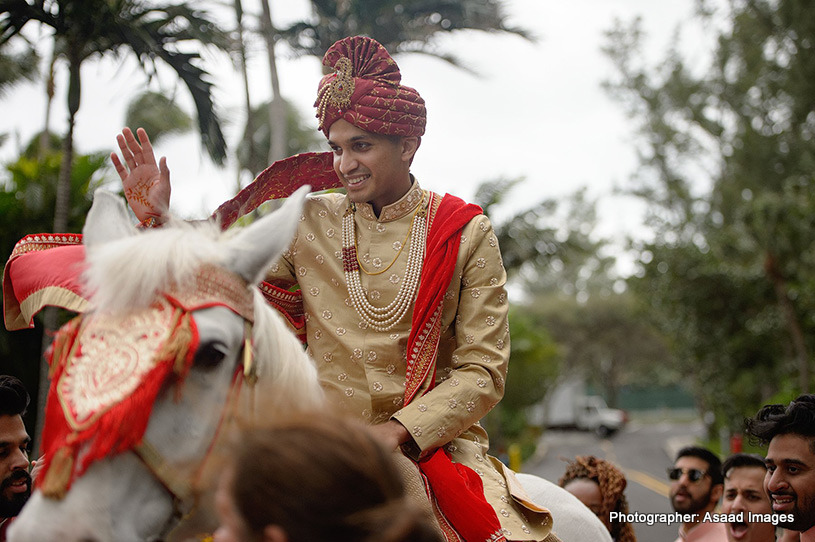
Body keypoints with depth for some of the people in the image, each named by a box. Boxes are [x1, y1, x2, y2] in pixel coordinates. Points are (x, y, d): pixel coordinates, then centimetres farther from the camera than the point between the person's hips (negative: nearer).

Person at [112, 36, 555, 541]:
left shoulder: (467, 234, 2)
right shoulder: (308, 225, 7)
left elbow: (483, 371, -3)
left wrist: (395, 431, -14)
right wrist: (158, 218, -4)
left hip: (434, 440, -1)